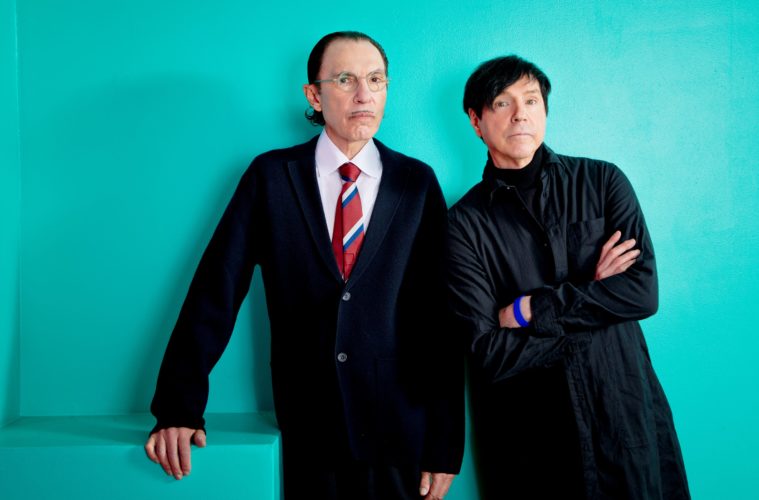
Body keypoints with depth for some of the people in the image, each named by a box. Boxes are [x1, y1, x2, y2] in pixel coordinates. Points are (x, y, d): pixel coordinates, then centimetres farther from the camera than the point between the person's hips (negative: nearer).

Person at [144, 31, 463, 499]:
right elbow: (217, 291, -5)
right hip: (307, 437, 0)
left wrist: (446, 445, -2)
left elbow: (443, 318, -2)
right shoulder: (271, 175, -1)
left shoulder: (418, 181, -1)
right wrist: (179, 408, -10)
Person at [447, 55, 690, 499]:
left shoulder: (603, 182, -1)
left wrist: (528, 310, -13)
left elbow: (644, 292, -10)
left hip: (624, 414, 2)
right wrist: (595, 298, -11)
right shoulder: (466, 223, -7)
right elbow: (490, 353, -14)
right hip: (526, 432, -1)